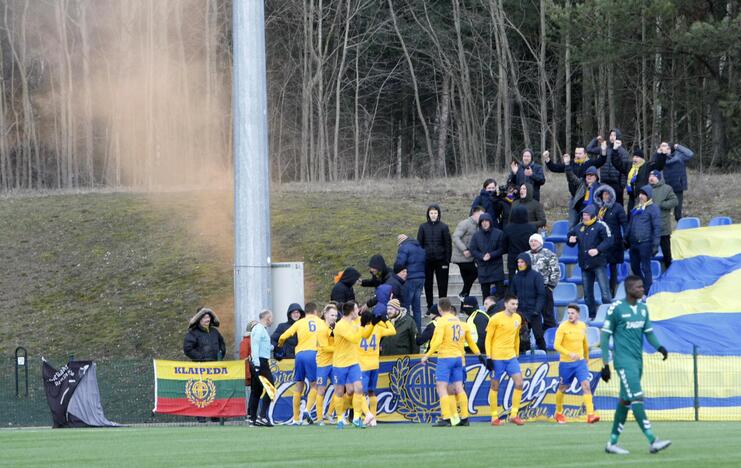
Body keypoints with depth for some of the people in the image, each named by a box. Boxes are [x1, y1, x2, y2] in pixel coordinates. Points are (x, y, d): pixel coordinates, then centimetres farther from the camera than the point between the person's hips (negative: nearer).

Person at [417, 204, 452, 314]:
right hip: (427, 260, 2)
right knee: (428, 285, 7)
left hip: (440, 260, -2)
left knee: (442, 285, 2)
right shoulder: (423, 227, 4)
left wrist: (447, 261, -6)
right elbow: (419, 244, 6)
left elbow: (448, 245, 0)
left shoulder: (443, 227, -1)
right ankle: (430, 307, 16)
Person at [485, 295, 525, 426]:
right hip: (497, 358, -5)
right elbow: (488, 338, -6)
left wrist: (517, 355, 20)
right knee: (495, 386, 2)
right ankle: (494, 418, 10)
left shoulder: (517, 318, 8)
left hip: (511, 357, 5)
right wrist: (488, 358, -10)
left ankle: (514, 415, 0)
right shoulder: (496, 319, -9)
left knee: (519, 383, -7)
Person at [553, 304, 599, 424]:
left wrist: (586, 357, 29)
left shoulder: (582, 326, 4)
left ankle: (590, 415, -22)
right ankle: (559, 413, 34)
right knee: (562, 388, 12)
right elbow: (556, 345, -17)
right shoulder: (563, 327, -11)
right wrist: (569, 354, -30)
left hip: (580, 361, 3)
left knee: (586, 385, -14)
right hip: (566, 363, -3)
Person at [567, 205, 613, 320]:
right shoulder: (579, 227, 11)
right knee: (587, 292, 11)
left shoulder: (600, 226, -6)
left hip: (599, 263, -6)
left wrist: (598, 250, -22)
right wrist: (570, 240, -2)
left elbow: (608, 241, -11)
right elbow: (570, 236, 22)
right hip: (585, 264, 6)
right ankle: (591, 315, 21)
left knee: (605, 290, -10)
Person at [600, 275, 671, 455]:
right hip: (624, 361, -7)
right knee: (636, 398, -14)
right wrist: (606, 364, -8)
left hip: (638, 360, 7)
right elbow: (605, 336, -5)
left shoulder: (643, 308, 12)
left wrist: (659, 346, -6)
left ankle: (612, 443, 18)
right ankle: (652, 441, -21)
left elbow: (648, 331, 15)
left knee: (625, 401, 10)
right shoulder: (616, 308, -8)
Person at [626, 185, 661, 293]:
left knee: (645, 268, -2)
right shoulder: (635, 209, 16)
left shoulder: (653, 208, -6)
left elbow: (657, 227, -9)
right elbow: (630, 224, 24)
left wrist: (655, 244, -14)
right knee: (634, 267, 13)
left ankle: (647, 291, 5)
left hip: (645, 243, -7)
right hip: (633, 243, 7)